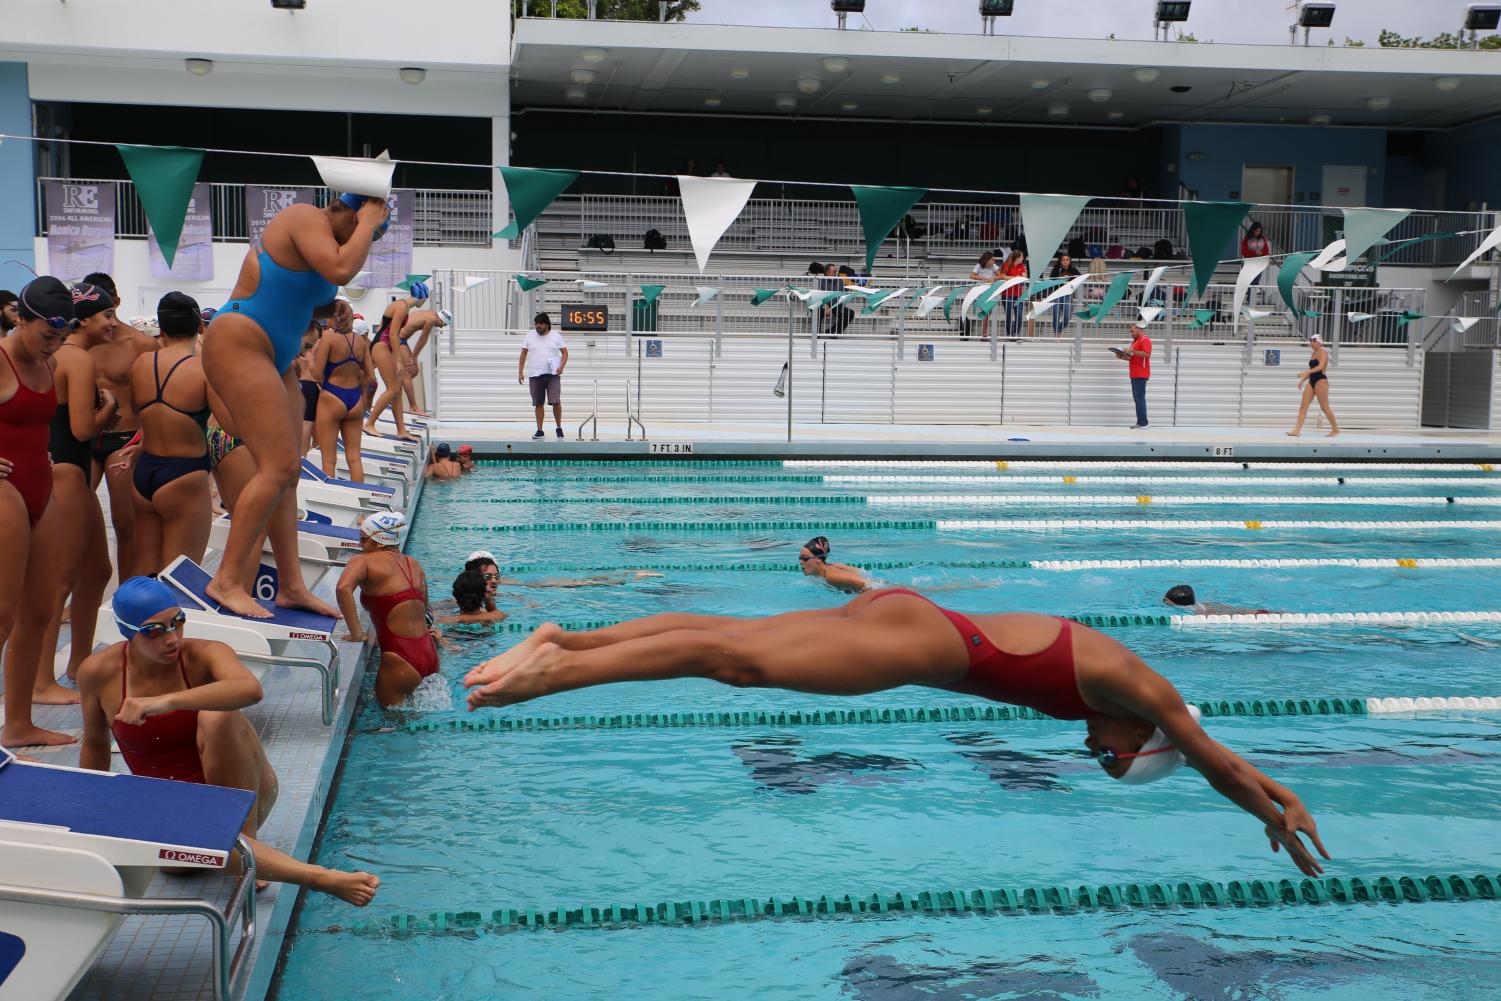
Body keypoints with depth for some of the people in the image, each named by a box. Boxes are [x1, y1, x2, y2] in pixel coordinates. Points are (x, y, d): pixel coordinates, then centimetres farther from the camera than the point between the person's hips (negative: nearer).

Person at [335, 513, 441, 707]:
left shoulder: (364, 561, -8)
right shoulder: (414, 564, 13)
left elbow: (344, 588, -27)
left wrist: (355, 633, -21)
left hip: (401, 660, -7)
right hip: (429, 655, 8)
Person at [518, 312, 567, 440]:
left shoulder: (556, 336, 3)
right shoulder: (530, 336, 7)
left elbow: (565, 352, 6)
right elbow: (523, 355, 9)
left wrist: (561, 366, -10)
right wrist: (520, 372, 3)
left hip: (553, 375, -2)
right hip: (535, 375, 2)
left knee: (556, 402, -9)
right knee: (538, 404, 5)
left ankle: (559, 428, 6)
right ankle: (539, 431, 11)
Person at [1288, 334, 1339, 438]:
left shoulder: (1323, 351, -8)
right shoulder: (1314, 353, 17)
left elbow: (1321, 366, -23)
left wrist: (1306, 373, -31)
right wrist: (1303, 379, 15)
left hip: (1321, 381, -8)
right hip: (1311, 381, 8)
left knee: (1324, 407, -2)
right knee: (1303, 406, -3)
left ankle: (1335, 429, 10)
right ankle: (1297, 430, -8)